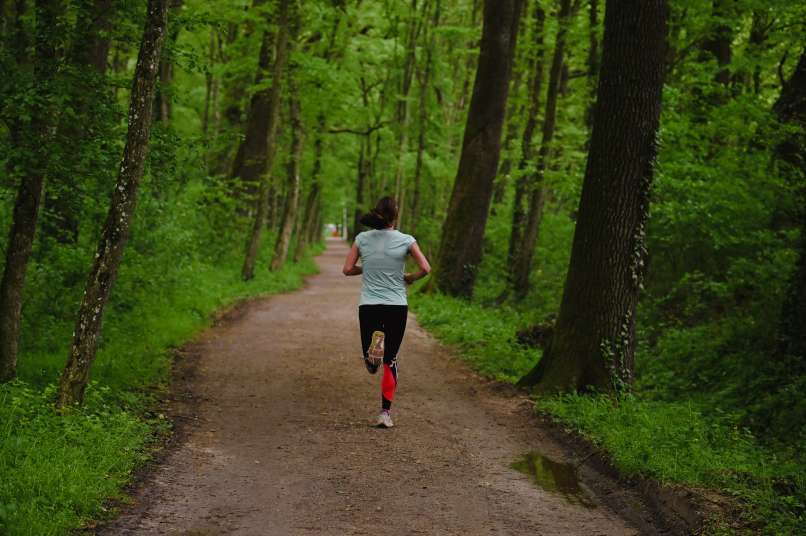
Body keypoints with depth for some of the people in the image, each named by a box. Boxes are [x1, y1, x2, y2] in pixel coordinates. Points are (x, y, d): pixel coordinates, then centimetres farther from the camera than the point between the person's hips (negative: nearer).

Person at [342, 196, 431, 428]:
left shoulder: (362, 239, 1)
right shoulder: (405, 240, -4)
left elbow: (348, 269, 2)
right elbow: (425, 268, -7)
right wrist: (409, 278, 12)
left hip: (368, 306, 1)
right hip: (397, 306, -1)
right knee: (391, 359, 6)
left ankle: (371, 350, -20)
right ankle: (386, 412, -2)